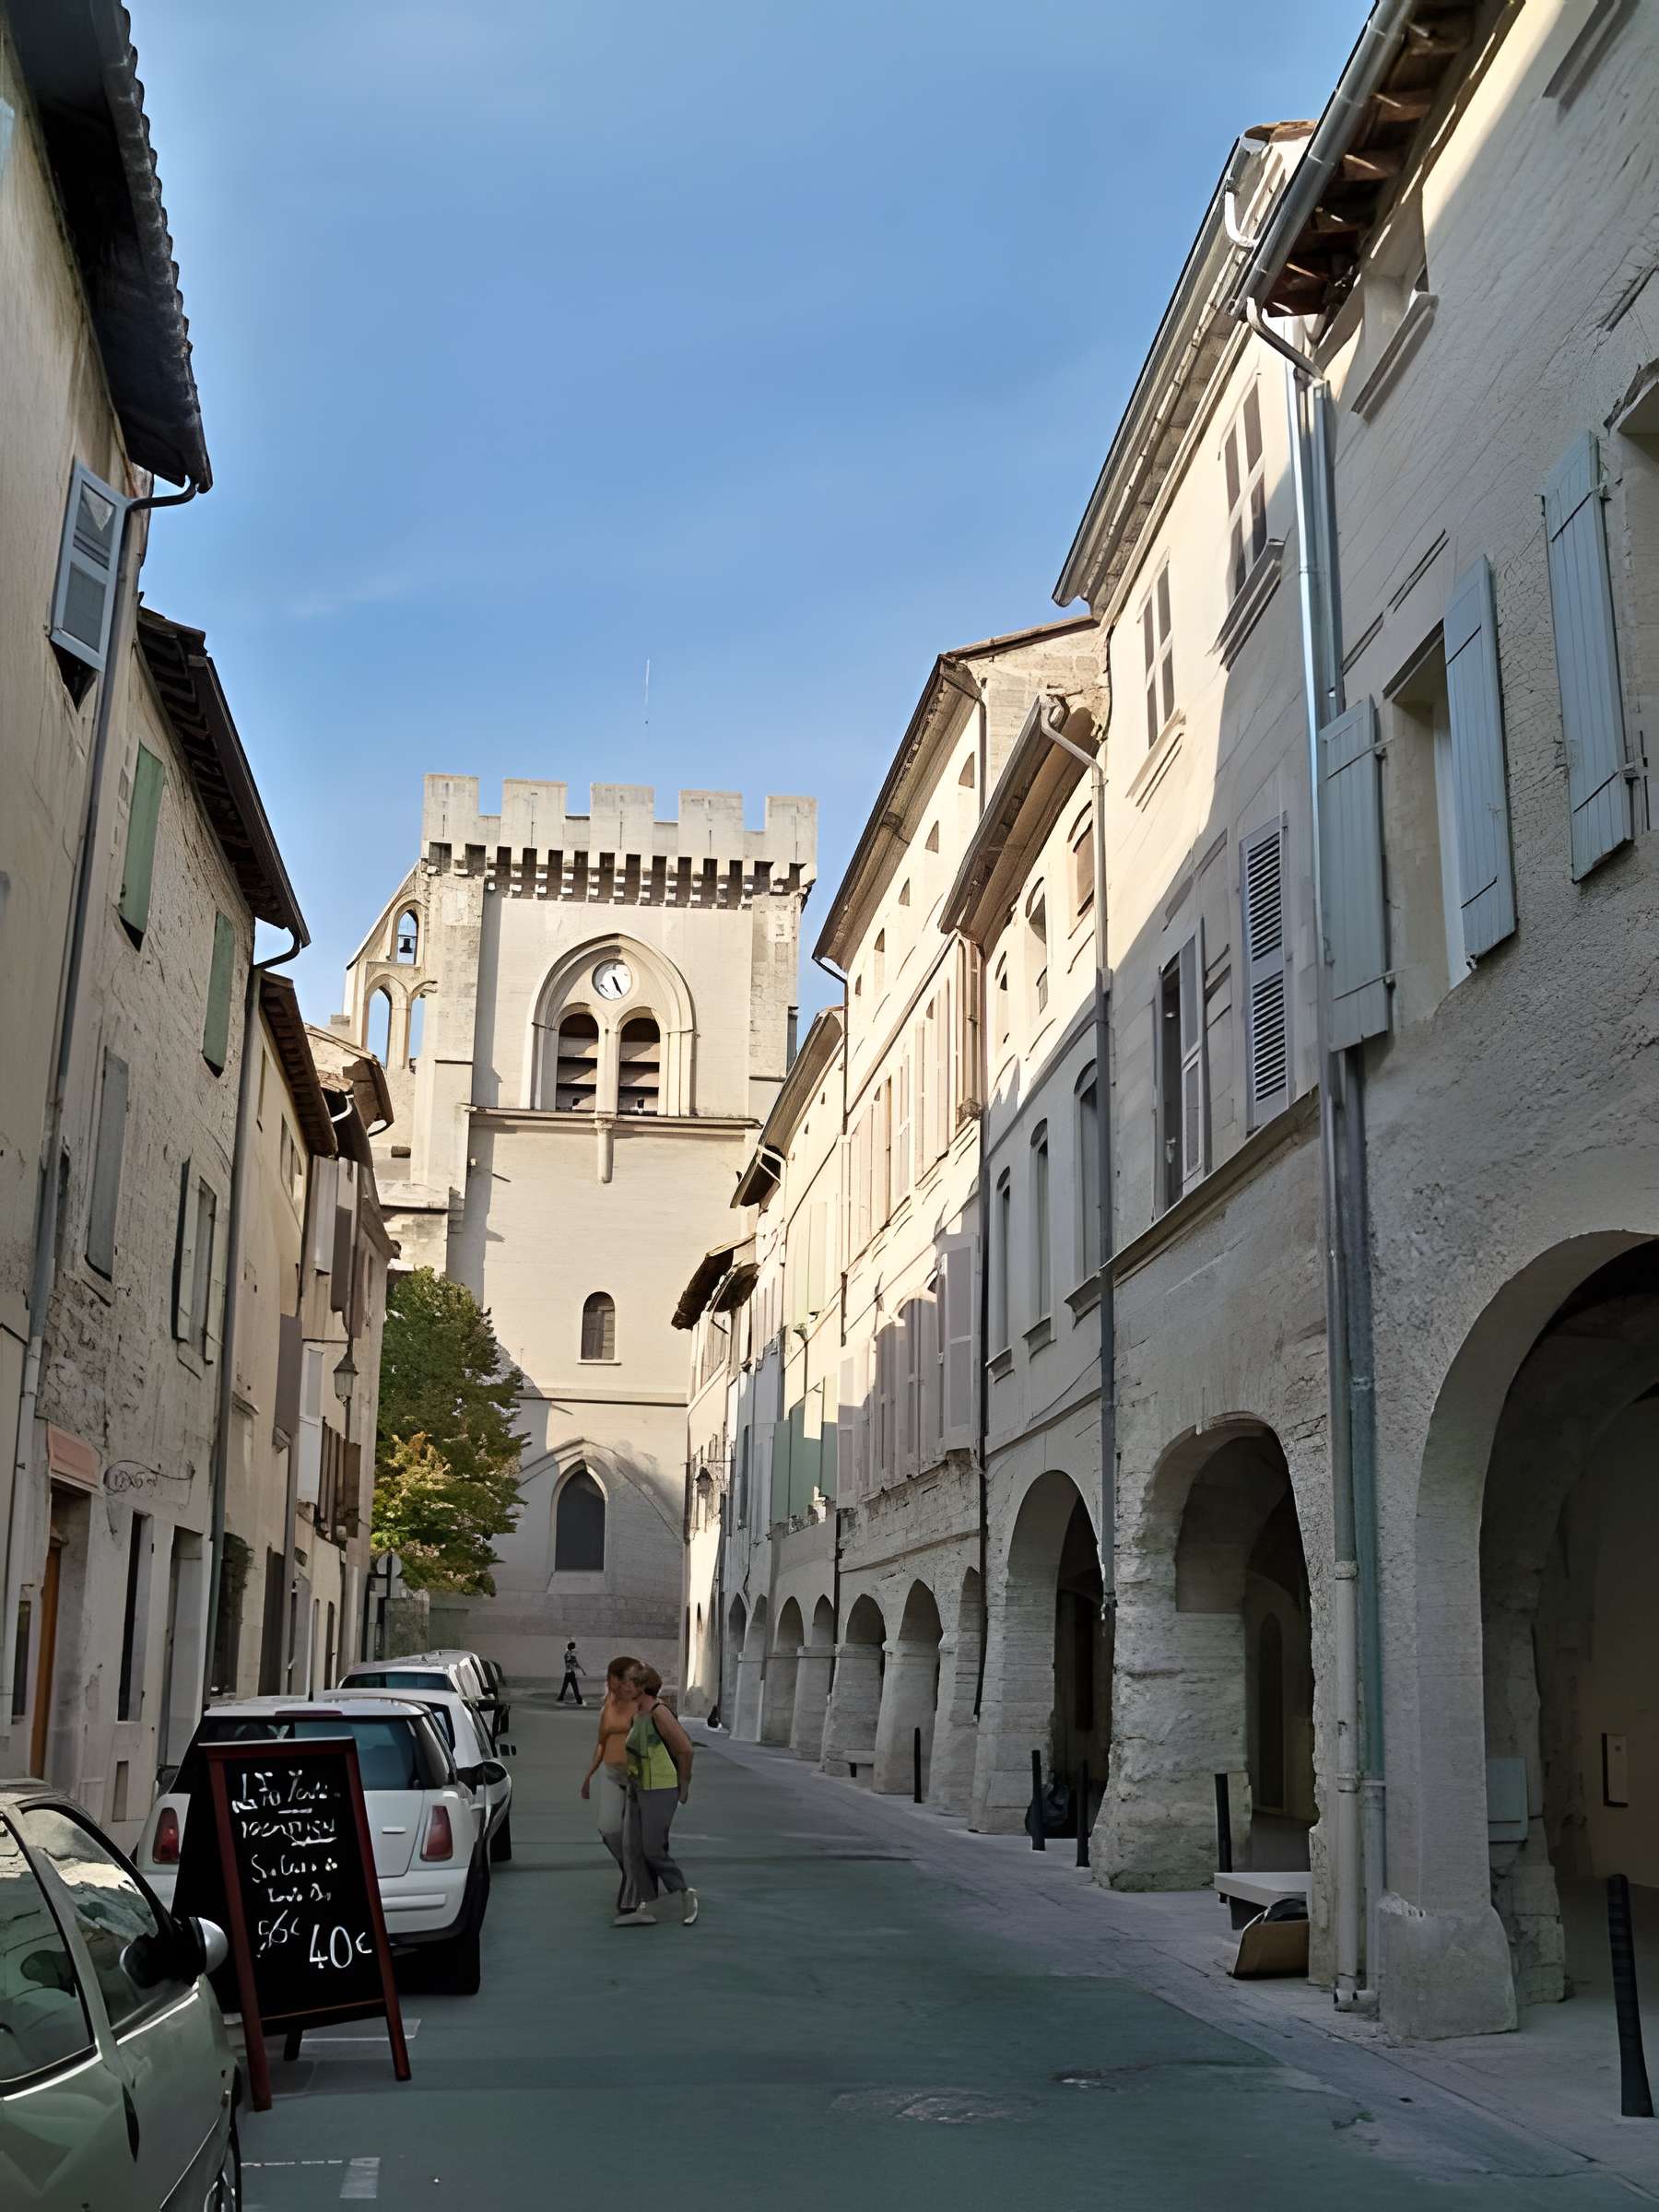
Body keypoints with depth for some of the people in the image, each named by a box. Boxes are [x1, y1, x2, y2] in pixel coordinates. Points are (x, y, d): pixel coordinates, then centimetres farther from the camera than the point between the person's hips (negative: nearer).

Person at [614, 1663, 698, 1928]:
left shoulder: (658, 1712, -17)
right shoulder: (638, 1713, 10)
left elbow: (685, 1749, -15)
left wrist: (683, 1786, -5)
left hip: (660, 1792, -9)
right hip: (637, 1790, 9)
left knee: (653, 1850, -6)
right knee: (632, 1849, 3)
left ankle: (685, 1894, 12)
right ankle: (643, 1908, 5)